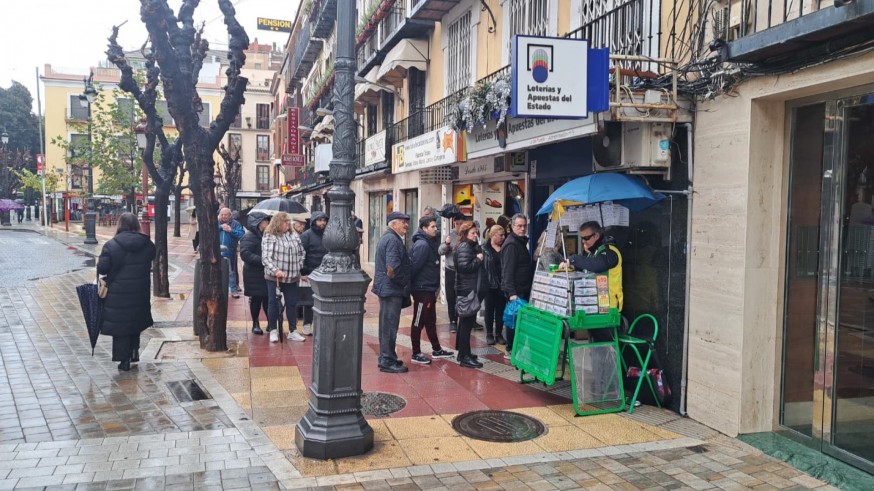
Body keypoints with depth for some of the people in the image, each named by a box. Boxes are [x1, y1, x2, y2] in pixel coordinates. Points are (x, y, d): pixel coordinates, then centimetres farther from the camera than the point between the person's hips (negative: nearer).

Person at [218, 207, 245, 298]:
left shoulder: (235, 224, 0)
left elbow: (242, 234, -11)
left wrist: (231, 231, -19)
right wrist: (220, 227, -17)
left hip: (230, 253, -2)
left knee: (232, 272, 5)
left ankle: (234, 290, 13)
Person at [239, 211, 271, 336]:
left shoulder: (265, 236, 15)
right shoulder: (249, 237, -12)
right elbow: (245, 254, -23)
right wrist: (262, 261, -27)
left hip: (266, 273, 6)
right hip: (254, 274, -6)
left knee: (267, 298, 6)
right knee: (256, 299, 3)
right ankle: (255, 324, 16)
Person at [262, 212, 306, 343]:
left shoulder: (294, 237, 8)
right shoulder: (269, 237, -7)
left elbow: (301, 253, 18)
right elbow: (266, 257, -14)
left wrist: (298, 267, 8)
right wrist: (276, 270, -24)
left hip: (292, 277, 4)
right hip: (274, 277, -4)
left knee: (292, 303, 8)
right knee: (273, 303, 5)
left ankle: (293, 331, 17)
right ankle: (273, 331, 17)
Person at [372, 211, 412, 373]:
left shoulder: (387, 237, 16)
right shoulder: (393, 240, -17)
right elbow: (392, 267, -25)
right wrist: (403, 282, -12)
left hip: (386, 288, 11)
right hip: (392, 289, -11)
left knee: (387, 324, 16)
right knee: (390, 325, -4)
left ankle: (385, 358, 25)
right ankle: (388, 361, 2)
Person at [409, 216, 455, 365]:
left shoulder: (430, 242, 12)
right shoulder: (422, 244, -19)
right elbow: (414, 267, -23)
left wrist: (435, 286, 13)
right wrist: (413, 284, -18)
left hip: (429, 289, 10)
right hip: (422, 289, -10)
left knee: (431, 321, 18)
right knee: (418, 322, 0)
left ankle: (436, 350, 28)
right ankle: (416, 354, 8)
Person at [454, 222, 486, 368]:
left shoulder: (471, 246, 17)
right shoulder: (464, 247, -14)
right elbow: (464, 267, -24)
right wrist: (478, 259, -15)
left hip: (470, 289, 11)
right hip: (468, 289, -11)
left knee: (466, 321, 17)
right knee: (468, 322, -9)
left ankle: (462, 352, 27)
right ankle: (465, 357, -6)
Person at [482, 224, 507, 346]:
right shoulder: (485, 249, -5)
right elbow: (481, 266, -8)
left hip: (502, 284, 3)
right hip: (490, 284, -3)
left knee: (501, 309, 8)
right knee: (489, 309, 7)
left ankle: (499, 334, 18)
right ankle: (489, 334, 16)